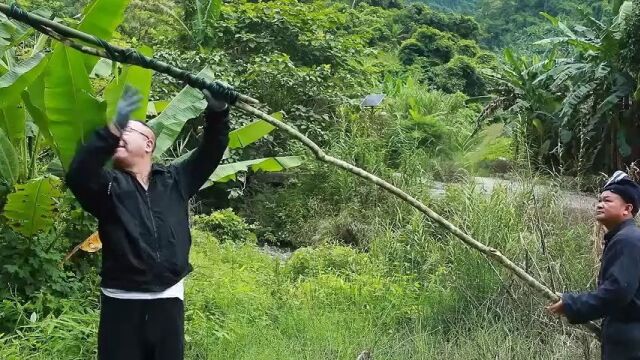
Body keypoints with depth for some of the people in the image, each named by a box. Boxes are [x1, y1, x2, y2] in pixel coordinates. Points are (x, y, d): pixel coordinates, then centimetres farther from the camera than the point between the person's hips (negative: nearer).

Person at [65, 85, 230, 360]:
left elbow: (212, 150, 7)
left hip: (169, 300, 3)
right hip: (122, 303, -2)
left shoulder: (175, 180, 8)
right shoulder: (109, 185, 0)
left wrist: (217, 108, -9)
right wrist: (112, 128, -32)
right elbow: (78, 175, -21)